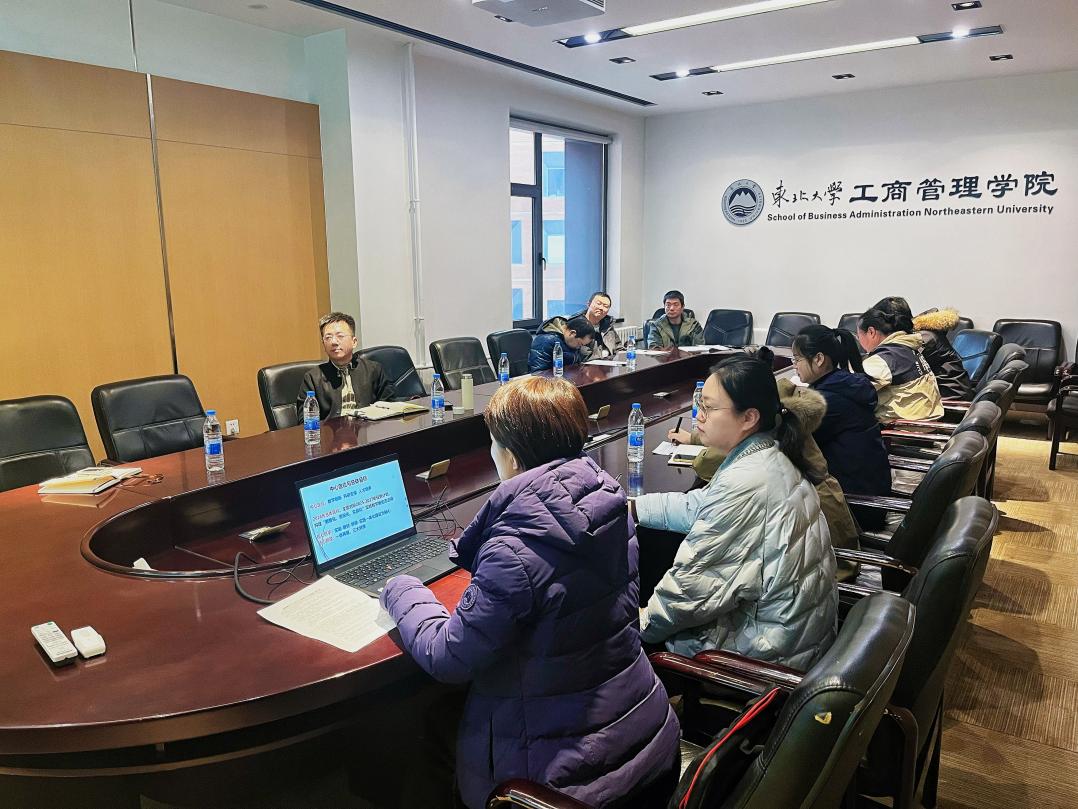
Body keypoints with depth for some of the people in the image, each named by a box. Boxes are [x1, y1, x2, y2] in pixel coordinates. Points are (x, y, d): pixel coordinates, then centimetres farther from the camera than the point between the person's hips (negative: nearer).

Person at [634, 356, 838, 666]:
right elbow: (695, 507, 10)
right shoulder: (770, 458, 0)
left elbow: (691, 585, -24)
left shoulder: (745, 485, -29)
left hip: (771, 649, -8)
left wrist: (642, 625, -9)